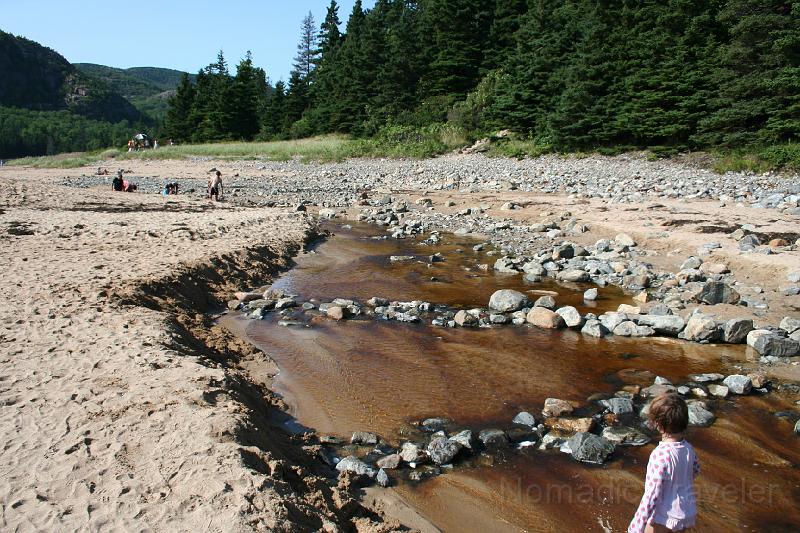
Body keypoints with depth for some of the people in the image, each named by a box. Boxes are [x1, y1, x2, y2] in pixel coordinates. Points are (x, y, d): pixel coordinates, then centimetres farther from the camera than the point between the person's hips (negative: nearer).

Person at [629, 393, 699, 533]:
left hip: (664, 517, -7)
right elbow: (695, 470, 17)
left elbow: (652, 495, -25)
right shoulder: (688, 449, -6)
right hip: (688, 513, 7)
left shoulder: (660, 455, -28)